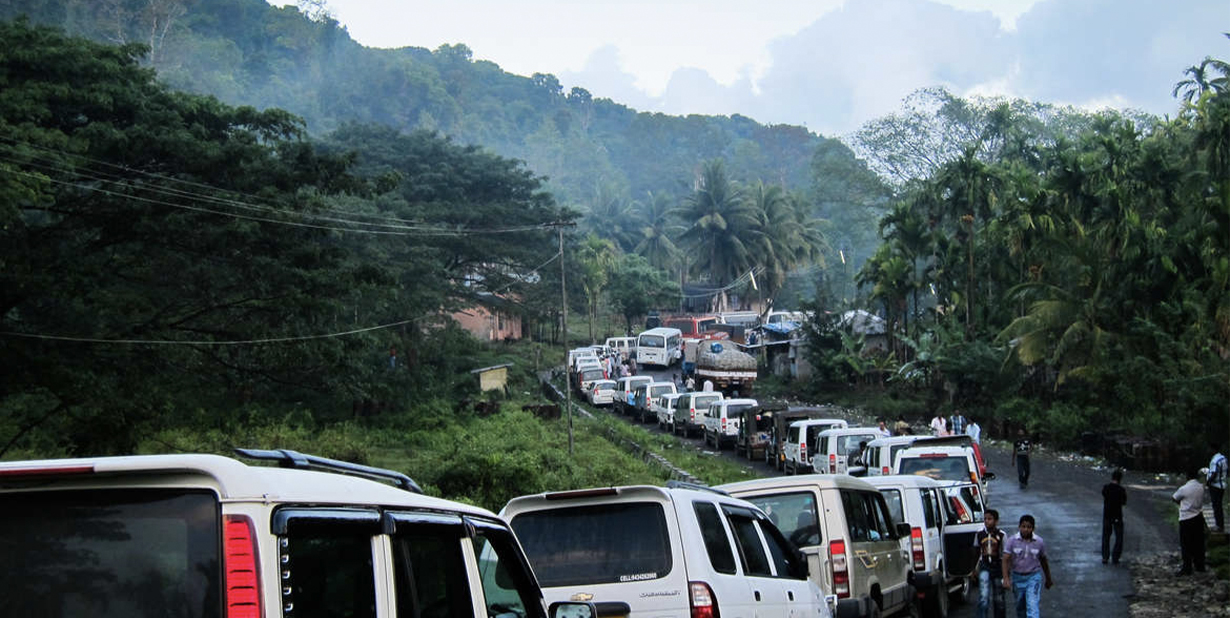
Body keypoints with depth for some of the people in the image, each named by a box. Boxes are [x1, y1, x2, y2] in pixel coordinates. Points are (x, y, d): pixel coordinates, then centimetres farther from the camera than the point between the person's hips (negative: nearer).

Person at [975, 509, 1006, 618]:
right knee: (983, 597, -13)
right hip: (984, 567, 0)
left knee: (998, 599, 9)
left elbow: (1005, 555, 1)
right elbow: (976, 553, 11)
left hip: (997, 567, 0)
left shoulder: (1001, 535, -3)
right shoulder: (979, 534, 3)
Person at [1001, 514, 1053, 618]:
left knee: (1033, 606, -15)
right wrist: (1006, 578, -23)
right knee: (1020, 607, 15)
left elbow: (1044, 561, 10)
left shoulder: (1039, 542, -3)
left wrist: (1049, 579, 20)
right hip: (1017, 577, 1)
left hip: (1034, 577, -1)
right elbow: (1006, 560, -12)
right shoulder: (1011, 541, -7)